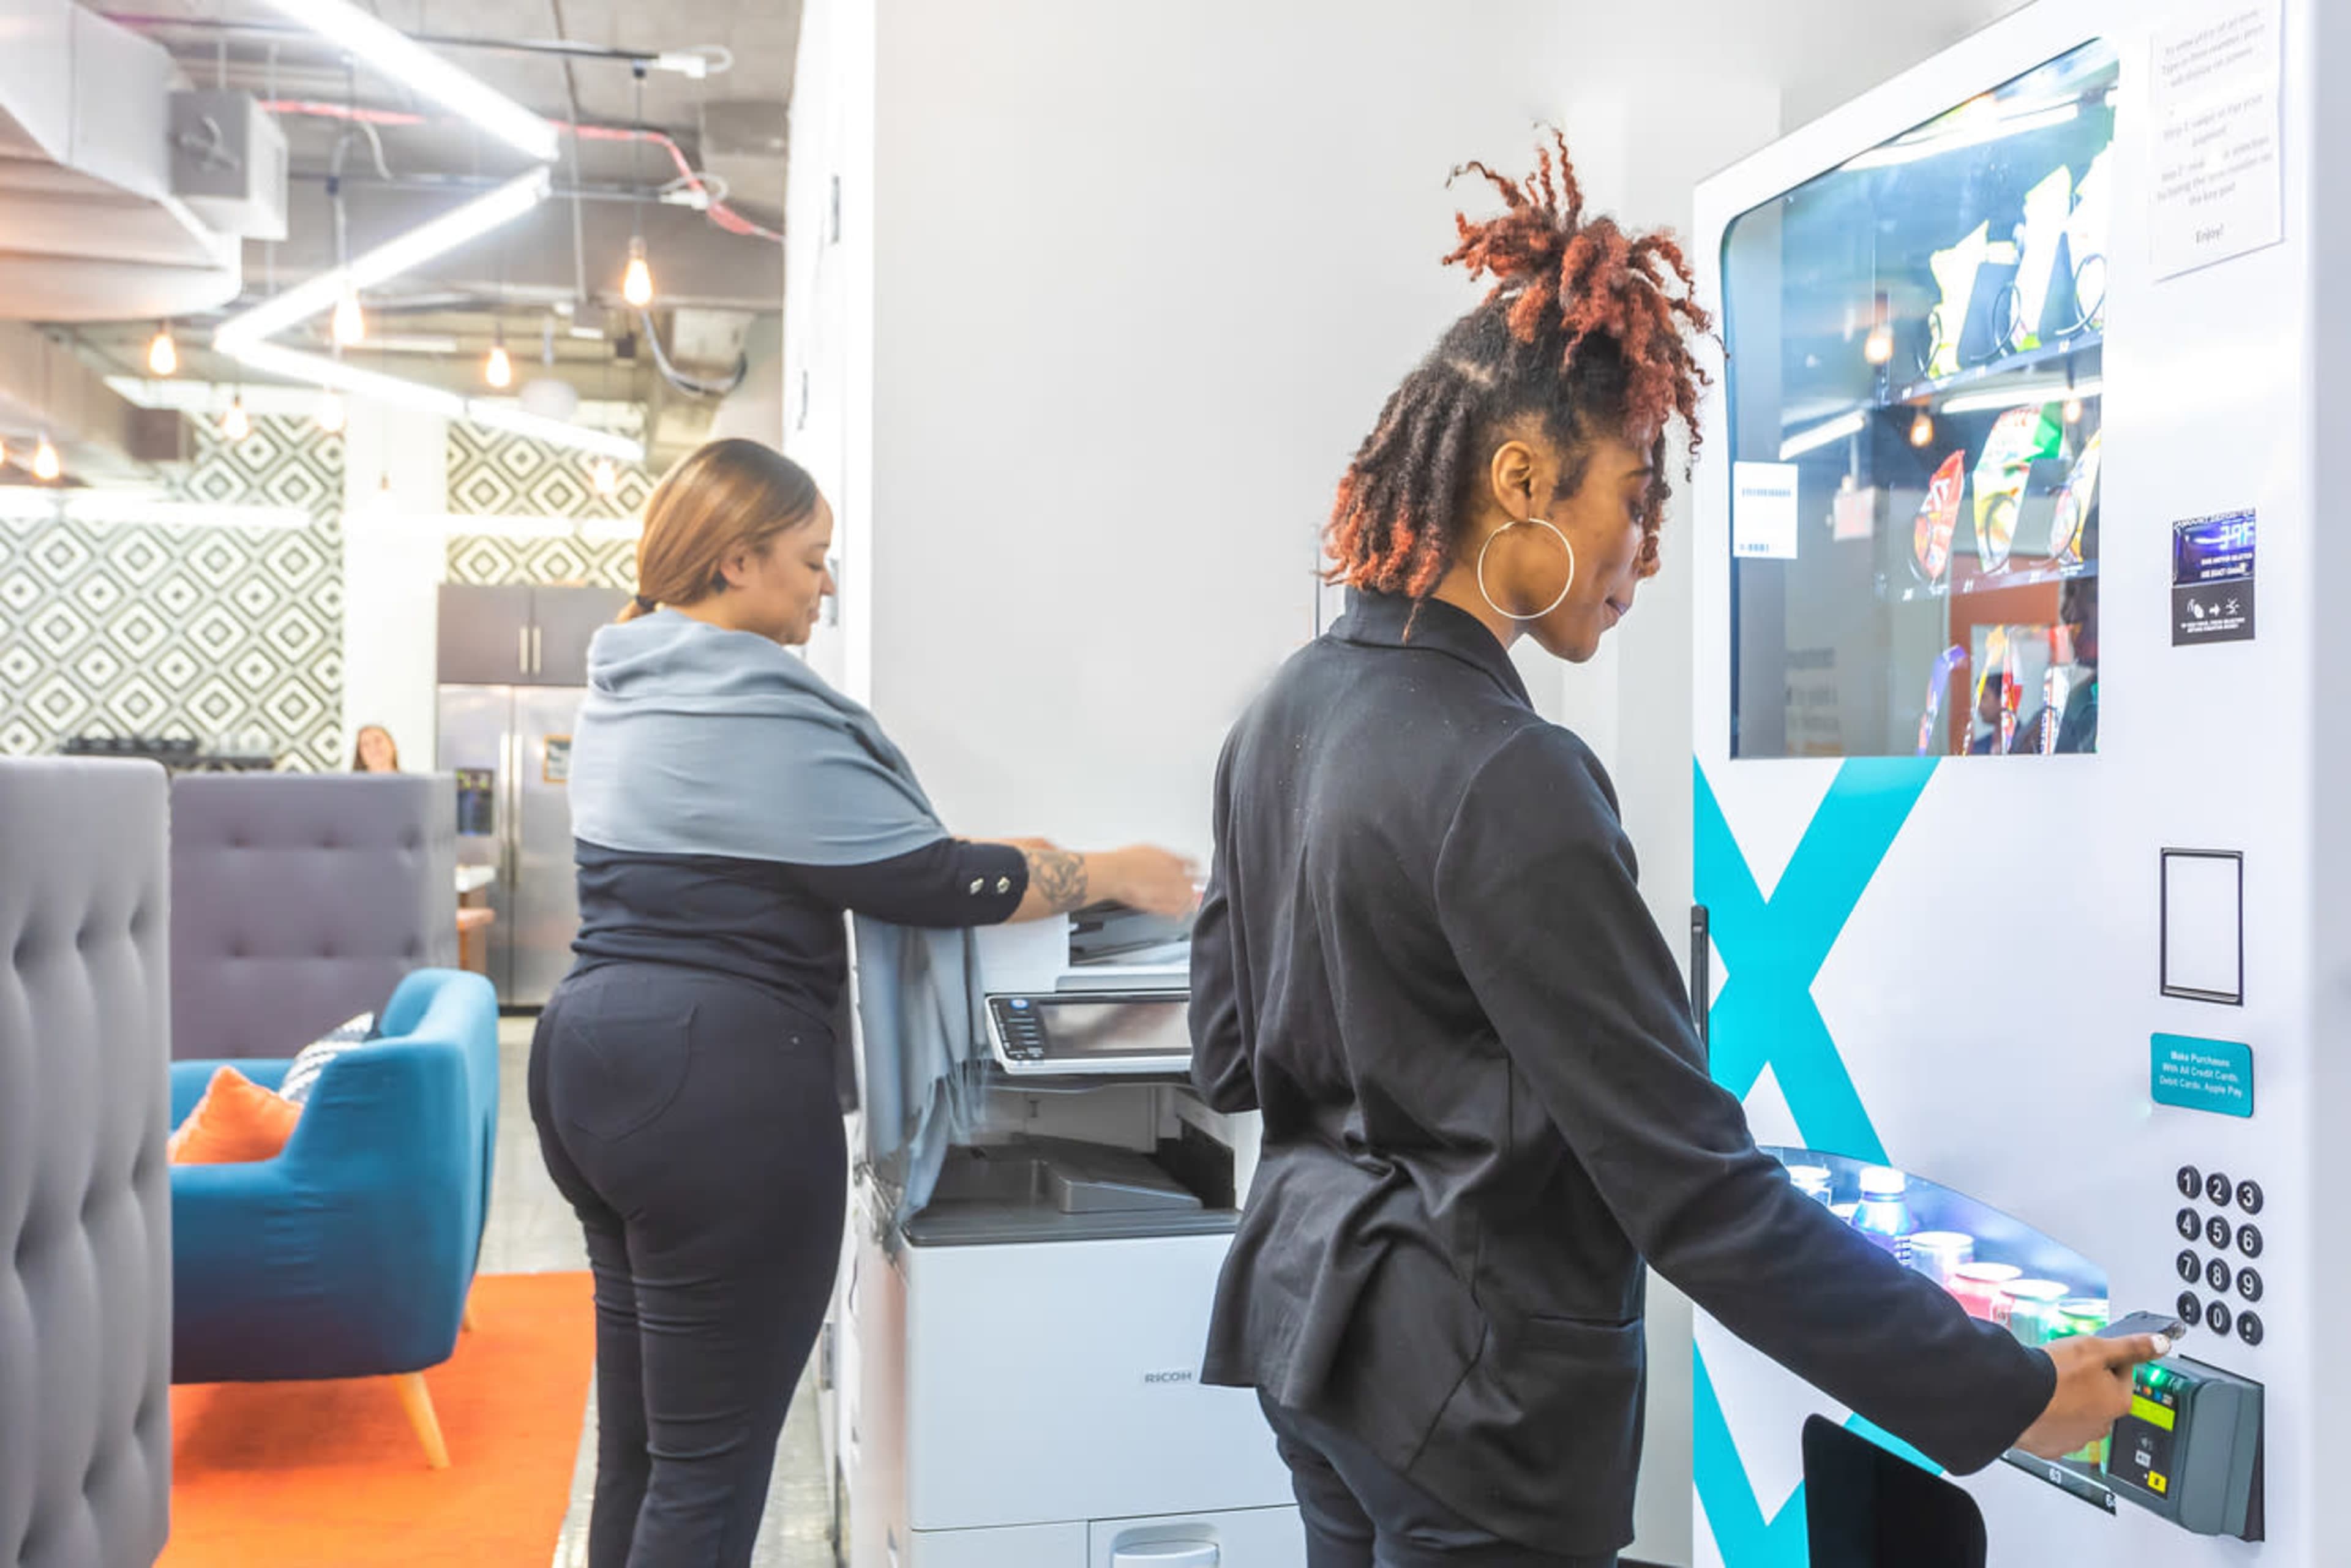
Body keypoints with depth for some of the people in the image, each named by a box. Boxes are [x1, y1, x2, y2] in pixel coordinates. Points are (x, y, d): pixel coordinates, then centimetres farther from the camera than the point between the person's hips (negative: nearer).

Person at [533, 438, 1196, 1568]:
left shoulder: (624, 688, 13)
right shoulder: (752, 708, -17)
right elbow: (926, 882, -15)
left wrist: (956, 848, 20)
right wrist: (1108, 877, -3)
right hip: (715, 1090, -10)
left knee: (637, 1444, 18)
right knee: (710, 1471, 0)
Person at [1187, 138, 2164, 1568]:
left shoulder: (1286, 713, 2)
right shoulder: (1507, 785, -25)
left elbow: (1232, 1058, 10)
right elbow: (1694, 1187, -24)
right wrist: (2006, 1395, -18)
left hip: (1308, 1305, 9)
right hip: (1475, 1380, -8)